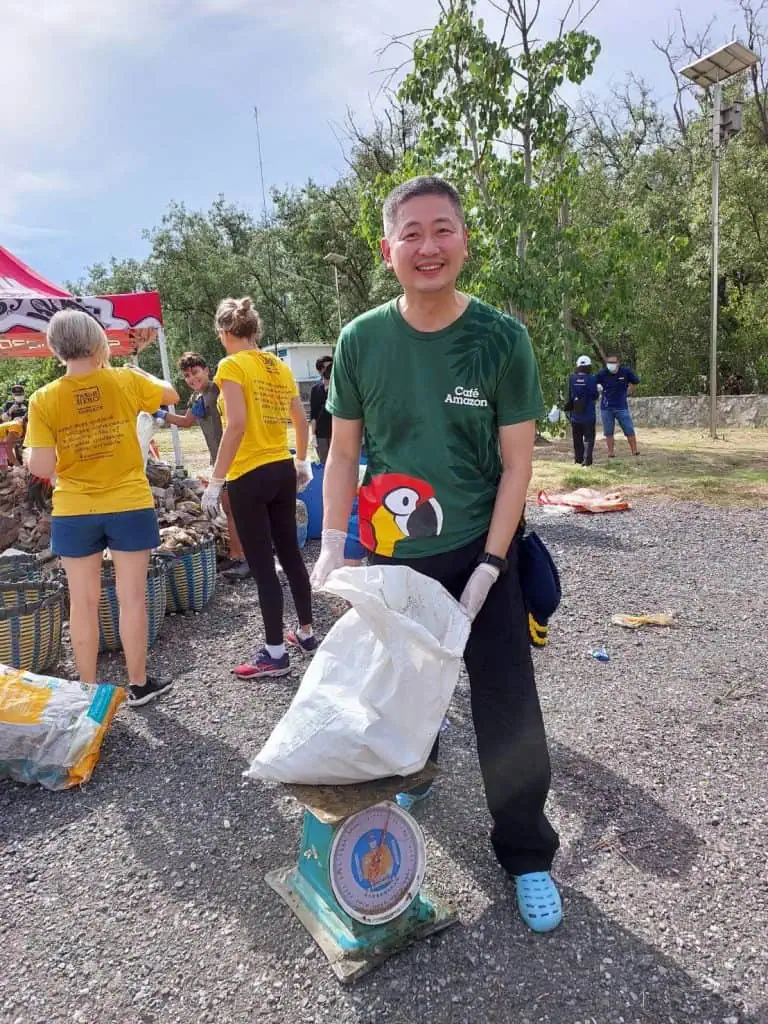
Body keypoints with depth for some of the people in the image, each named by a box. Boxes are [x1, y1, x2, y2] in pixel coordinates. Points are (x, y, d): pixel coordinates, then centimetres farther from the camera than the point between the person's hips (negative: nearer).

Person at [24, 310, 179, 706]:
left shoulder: (43, 399, -7)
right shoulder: (126, 381, -7)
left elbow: (41, 468, -13)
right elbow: (171, 393, 13)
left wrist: (29, 454, 9)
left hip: (74, 512, 1)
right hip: (129, 506, 0)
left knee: (83, 602, 11)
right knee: (132, 598, 8)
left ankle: (88, 689, 22)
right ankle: (138, 684, 20)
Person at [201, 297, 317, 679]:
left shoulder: (232, 366, -10)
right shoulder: (280, 366, 10)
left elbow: (236, 426, -20)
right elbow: (302, 422, 15)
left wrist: (216, 480, -17)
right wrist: (302, 462, 29)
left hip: (249, 476, -7)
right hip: (283, 471, 7)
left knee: (262, 566, 0)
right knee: (290, 553, 17)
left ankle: (275, 653, 9)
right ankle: (306, 632, 29)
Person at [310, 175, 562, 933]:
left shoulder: (501, 338, -10)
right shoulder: (361, 341, -5)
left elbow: (517, 461, -8)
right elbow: (343, 452, 1)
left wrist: (489, 565, -13)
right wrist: (331, 549, -8)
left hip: (480, 556, -1)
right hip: (393, 557, 2)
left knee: (510, 714, 2)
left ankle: (527, 856, 25)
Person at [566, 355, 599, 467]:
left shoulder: (571, 379, -4)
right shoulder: (591, 379, -13)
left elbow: (569, 395, 3)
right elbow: (595, 396, -7)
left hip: (575, 415, 3)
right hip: (588, 414, -3)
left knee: (577, 438, 15)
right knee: (588, 438, 3)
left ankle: (578, 459, 21)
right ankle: (587, 459, -8)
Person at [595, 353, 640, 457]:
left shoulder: (626, 371, -7)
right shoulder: (602, 374, -9)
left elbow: (635, 382, 10)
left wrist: (628, 392, 7)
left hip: (622, 406, 0)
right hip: (606, 408, 0)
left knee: (630, 430, 1)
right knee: (608, 432, 6)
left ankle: (635, 451, 10)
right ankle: (611, 452, 15)